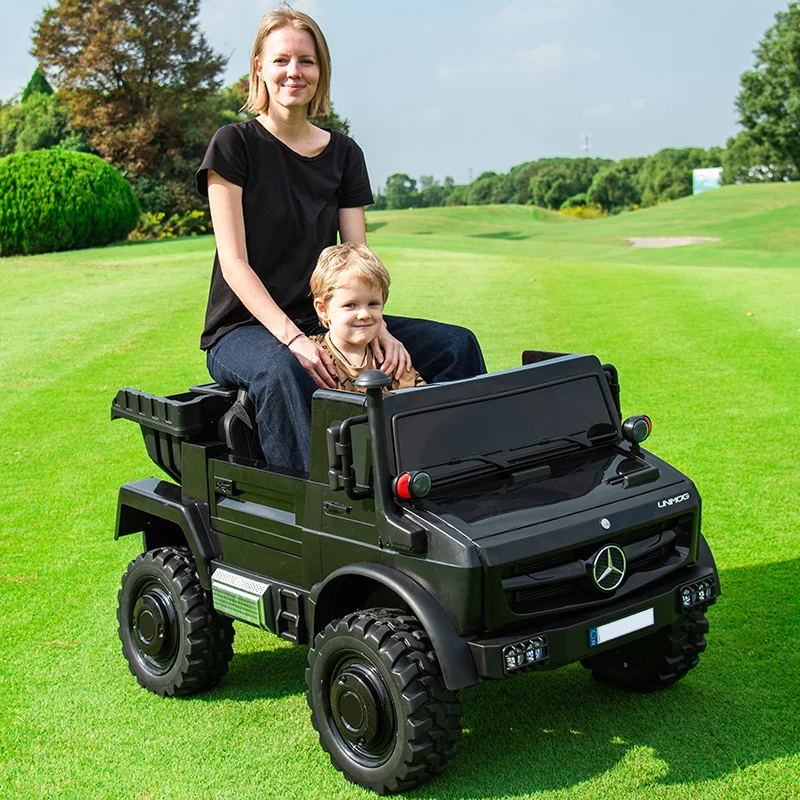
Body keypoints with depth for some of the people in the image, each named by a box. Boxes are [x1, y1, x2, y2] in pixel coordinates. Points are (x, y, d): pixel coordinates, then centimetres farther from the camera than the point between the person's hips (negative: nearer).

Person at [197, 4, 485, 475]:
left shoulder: (343, 154, 10)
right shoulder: (234, 146, -4)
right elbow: (235, 263, -12)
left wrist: (378, 328, -18)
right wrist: (291, 338, -26)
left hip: (326, 324, 5)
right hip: (243, 328, -5)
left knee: (457, 344, -11)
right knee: (283, 371, -41)